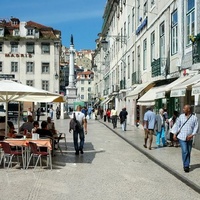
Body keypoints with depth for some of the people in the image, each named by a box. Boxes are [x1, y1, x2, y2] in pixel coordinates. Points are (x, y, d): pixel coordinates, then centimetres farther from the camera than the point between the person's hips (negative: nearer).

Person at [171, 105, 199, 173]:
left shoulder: (194, 118, -2)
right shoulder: (181, 116, 1)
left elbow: (196, 127, -3)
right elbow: (177, 125, 5)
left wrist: (192, 135, -15)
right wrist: (175, 134, 0)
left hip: (189, 138, 1)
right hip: (182, 137, -1)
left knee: (188, 152, 10)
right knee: (185, 152, -10)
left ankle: (186, 165, 25)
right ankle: (186, 166, -1)